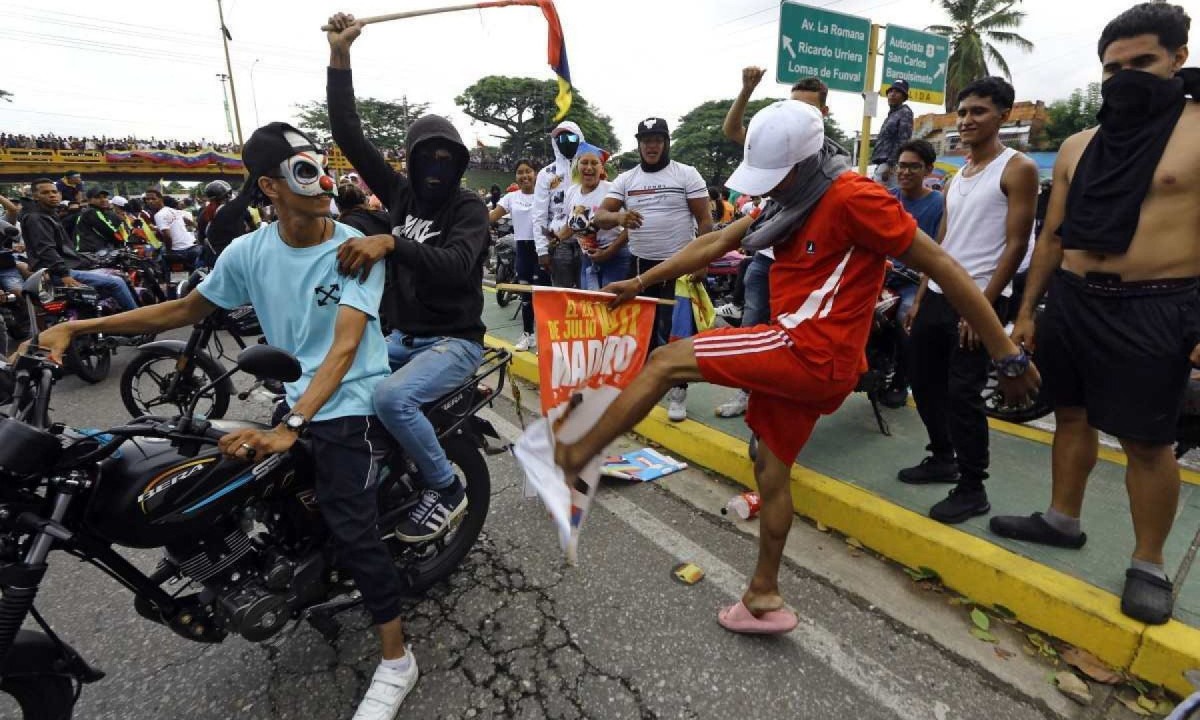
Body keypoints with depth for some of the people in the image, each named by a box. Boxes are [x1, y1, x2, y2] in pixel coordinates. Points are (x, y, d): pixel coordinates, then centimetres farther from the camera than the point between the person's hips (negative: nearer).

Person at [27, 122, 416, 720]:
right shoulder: (248, 251, 0)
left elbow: (344, 346, -25)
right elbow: (187, 310, 13)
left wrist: (290, 427, -35)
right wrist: (76, 327, 7)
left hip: (352, 406, -6)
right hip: (295, 401, 6)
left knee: (349, 528, -16)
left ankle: (396, 660, 1)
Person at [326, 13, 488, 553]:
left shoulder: (470, 208, -8)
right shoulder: (401, 193, 8)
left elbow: (455, 264, -28)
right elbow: (349, 136, 3)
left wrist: (390, 243, -40)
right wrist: (340, 56, -3)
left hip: (454, 340, -6)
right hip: (401, 335, 7)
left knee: (391, 397, -30)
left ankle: (446, 490, -7)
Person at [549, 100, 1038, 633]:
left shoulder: (853, 198, -12)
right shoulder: (793, 200, 16)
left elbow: (941, 266, -10)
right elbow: (716, 243, 17)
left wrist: (1007, 354, -8)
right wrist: (641, 282, 17)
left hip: (810, 352, -10)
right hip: (802, 359, 10)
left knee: (666, 361, -7)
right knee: (770, 465, 16)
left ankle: (572, 458, 4)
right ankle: (764, 598, 30)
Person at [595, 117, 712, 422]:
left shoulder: (687, 174, -1)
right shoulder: (625, 179, 6)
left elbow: (704, 219, -3)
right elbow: (600, 216, -3)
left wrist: (702, 261, -12)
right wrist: (618, 217, -26)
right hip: (640, 264, 4)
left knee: (674, 330, -4)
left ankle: (678, 391, 8)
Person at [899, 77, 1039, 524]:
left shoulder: (1017, 169, -5)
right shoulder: (957, 176, 17)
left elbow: (1016, 245, -11)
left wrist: (983, 305, -18)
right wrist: (919, 298, 13)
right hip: (937, 295, 8)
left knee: (963, 394, -7)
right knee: (924, 382, 14)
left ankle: (973, 489, 7)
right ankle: (943, 459, 32)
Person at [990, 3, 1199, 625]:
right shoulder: (1078, 146, 11)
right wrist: (1027, 310, 11)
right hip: (1070, 301, 5)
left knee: (1147, 441, 2)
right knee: (1071, 417, 15)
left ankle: (1148, 564, 18)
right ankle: (1061, 519, 31)